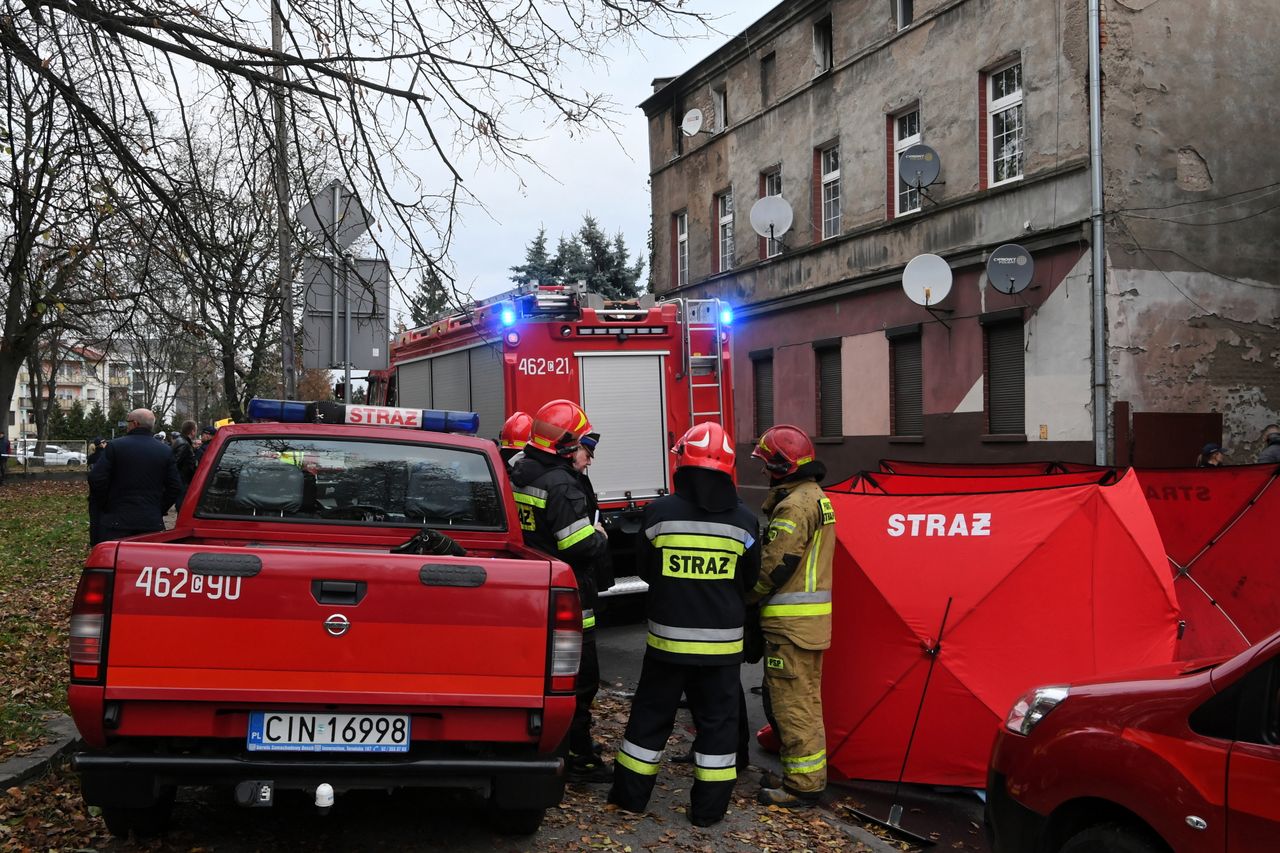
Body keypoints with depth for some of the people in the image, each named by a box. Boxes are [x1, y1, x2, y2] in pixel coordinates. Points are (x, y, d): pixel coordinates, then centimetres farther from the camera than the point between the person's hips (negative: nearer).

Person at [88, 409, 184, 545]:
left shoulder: (115, 446, -4)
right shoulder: (165, 451, 5)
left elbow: (96, 479, -8)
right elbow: (175, 488, 4)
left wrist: (104, 506, 5)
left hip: (117, 523, -3)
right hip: (152, 523, 3)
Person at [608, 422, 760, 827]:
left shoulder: (659, 513, -10)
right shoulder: (743, 520, -6)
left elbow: (645, 570, 4)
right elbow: (748, 580, 6)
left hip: (668, 636, 0)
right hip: (722, 641, 0)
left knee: (651, 716, 13)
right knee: (717, 721, 10)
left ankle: (631, 794, 22)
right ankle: (709, 807, 13)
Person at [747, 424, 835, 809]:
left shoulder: (794, 505, -18)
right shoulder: (817, 497, 16)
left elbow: (775, 566, -20)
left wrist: (742, 596, -5)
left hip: (791, 619, -11)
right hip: (813, 618, 11)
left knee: (792, 702, -4)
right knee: (804, 698, 17)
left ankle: (802, 785, 1)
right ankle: (806, 775, 26)